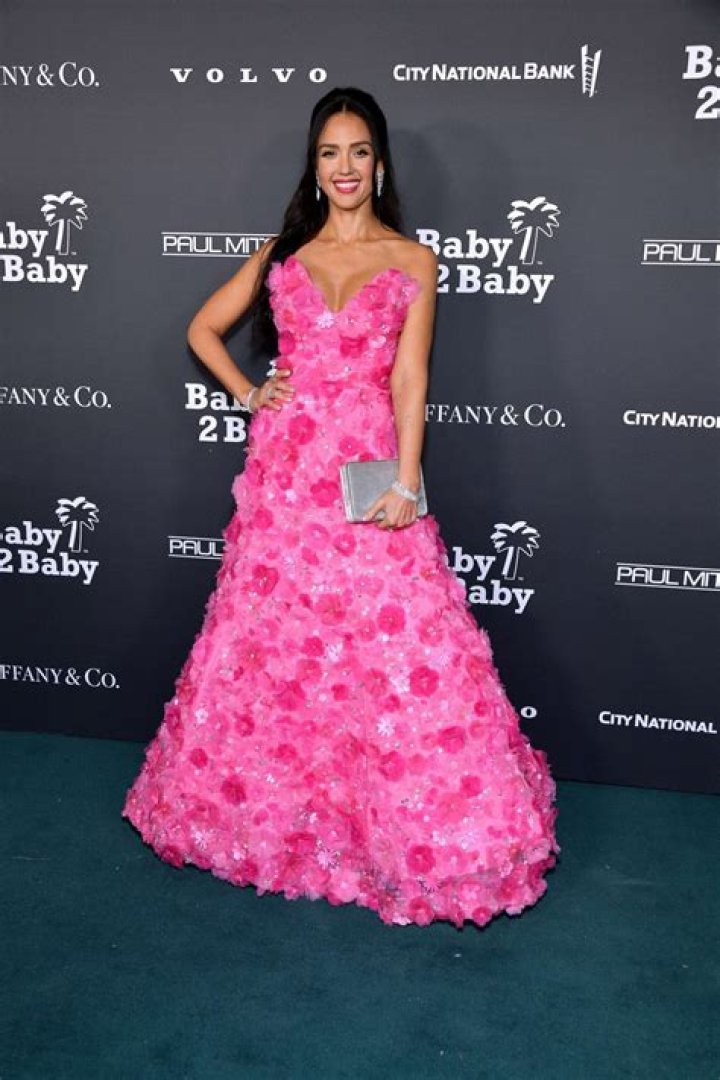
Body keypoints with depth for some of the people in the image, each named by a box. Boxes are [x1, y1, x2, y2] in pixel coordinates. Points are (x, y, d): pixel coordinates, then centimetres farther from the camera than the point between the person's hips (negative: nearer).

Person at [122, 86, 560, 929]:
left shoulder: (412, 261, 5)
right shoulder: (282, 252, 11)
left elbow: (409, 378, -3)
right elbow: (203, 329, 19)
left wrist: (405, 479, -13)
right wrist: (246, 394, 5)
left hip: (368, 471, -2)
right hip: (285, 470, 3)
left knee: (398, 645, -4)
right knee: (269, 637, 9)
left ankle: (425, 831, 13)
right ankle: (269, 806, 30)